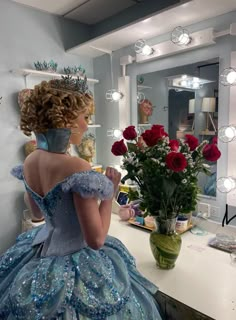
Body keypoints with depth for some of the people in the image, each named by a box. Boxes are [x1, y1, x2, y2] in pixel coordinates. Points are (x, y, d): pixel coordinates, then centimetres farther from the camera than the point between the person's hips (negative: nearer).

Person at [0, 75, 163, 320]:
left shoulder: (29, 162, -5)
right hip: (75, 267, -7)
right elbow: (95, 239, -24)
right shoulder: (77, 168, -29)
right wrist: (109, 192, -14)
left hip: (41, 251, 7)